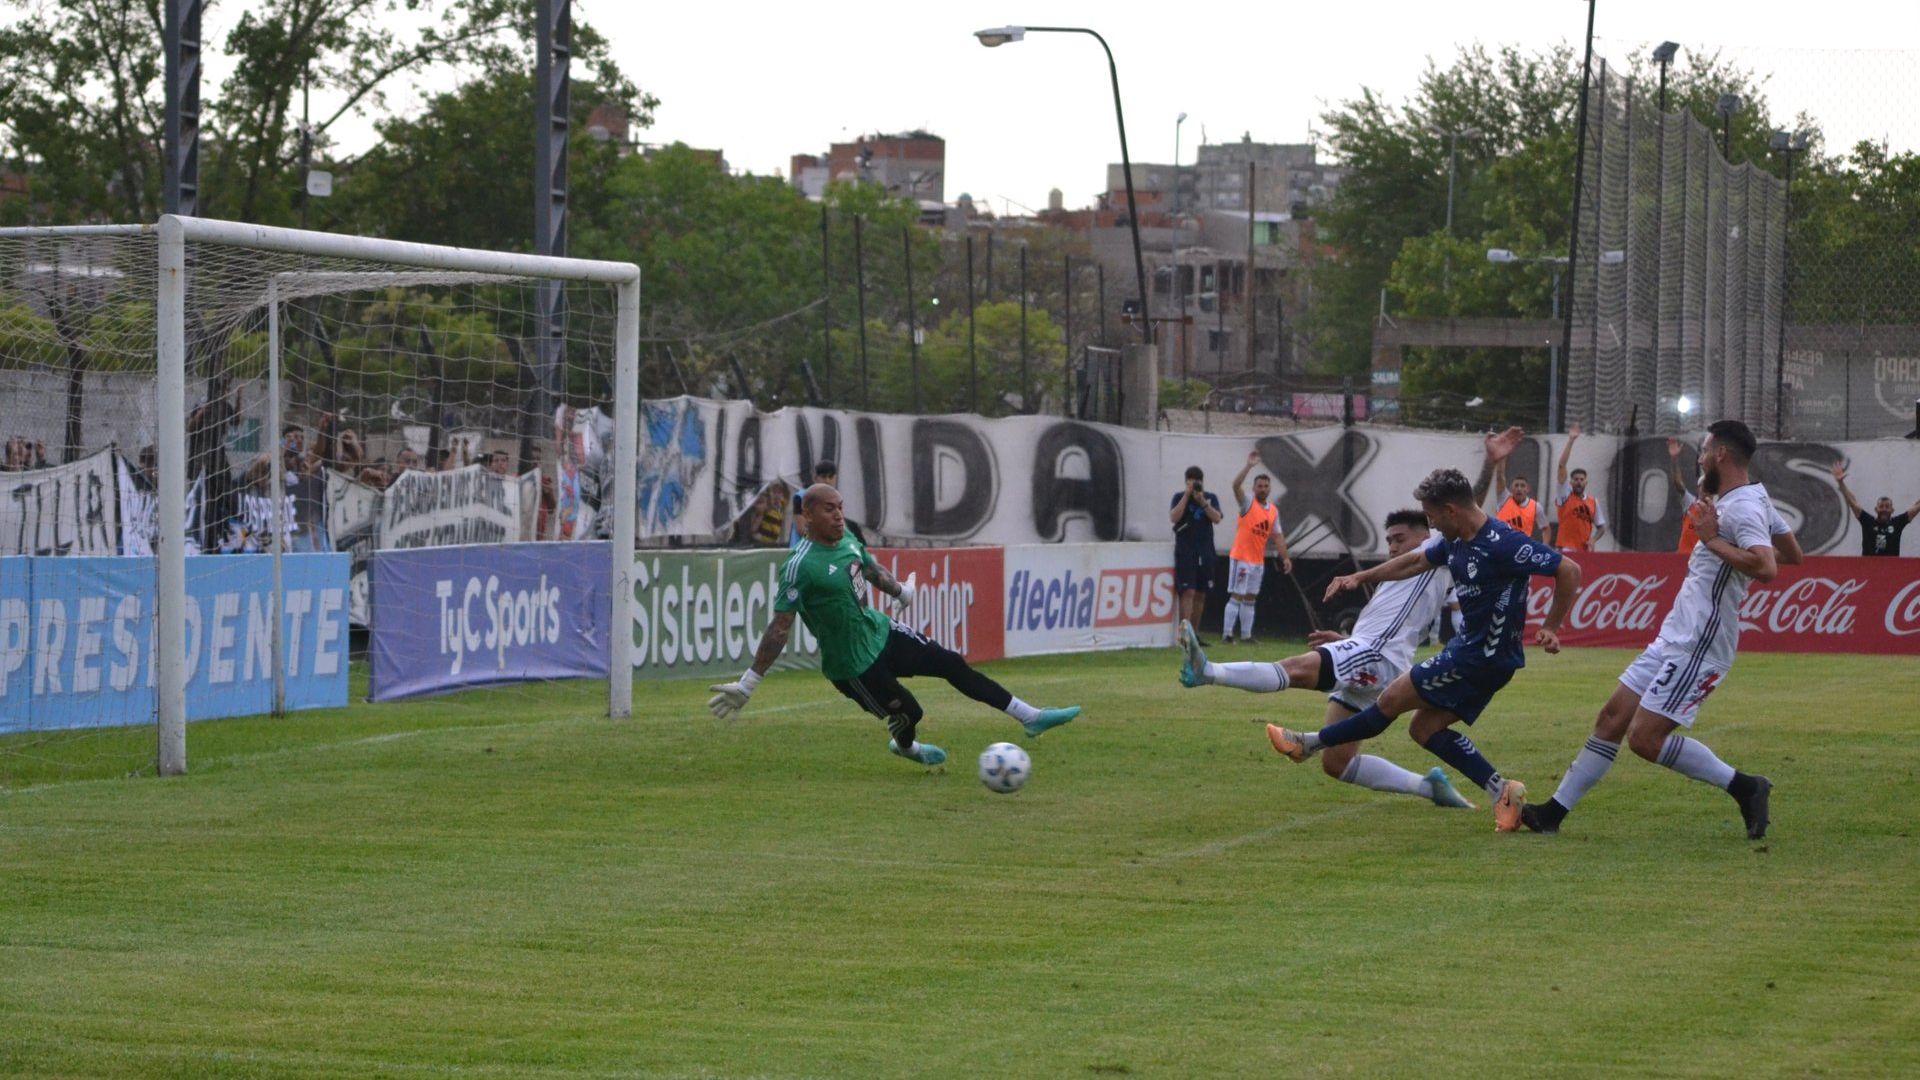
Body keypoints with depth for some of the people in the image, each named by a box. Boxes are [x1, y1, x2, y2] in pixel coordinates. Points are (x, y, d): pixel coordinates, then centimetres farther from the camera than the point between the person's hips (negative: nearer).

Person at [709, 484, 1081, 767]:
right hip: (852, 665, -8)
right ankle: (904, 747, 42)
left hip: (880, 632, 8)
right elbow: (780, 627, -25)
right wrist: (748, 684, -26)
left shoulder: (848, 539, -2)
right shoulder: (800, 567, -27)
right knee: (908, 712, 4)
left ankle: (1031, 718, 17)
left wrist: (900, 591, 35)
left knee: (952, 664, 6)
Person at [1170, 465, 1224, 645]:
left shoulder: (1211, 498, 8)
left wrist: (1203, 501, -16)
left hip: (1205, 553, 4)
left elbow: (1217, 519, -6)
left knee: (1200, 595, 8)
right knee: (1188, 592, -15)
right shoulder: (1179, 497, 2)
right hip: (1185, 552, -4)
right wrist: (1187, 495, -15)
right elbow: (1173, 517, -14)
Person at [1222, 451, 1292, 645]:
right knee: (1236, 596, -8)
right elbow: (1236, 485, -24)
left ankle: (1246, 636, 15)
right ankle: (1226, 635, -8)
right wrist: (1249, 466, -31)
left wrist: (1285, 557, 5)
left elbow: (1277, 536, 13)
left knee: (1250, 599, 11)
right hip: (1241, 558, -7)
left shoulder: (1274, 511, 11)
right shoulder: (1248, 503, -6)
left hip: (1258, 560, 7)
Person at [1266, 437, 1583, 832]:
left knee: (1393, 699, 0)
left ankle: (1310, 743, 14)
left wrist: (1552, 628, -16)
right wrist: (1361, 577, 25)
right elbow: (1416, 562, 25)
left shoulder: (1503, 544, -22)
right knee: (1425, 728, 12)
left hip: (1485, 658, -10)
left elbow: (1569, 571, -20)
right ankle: (1501, 790, 6)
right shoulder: (1455, 541, 6)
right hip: (1471, 648, 10)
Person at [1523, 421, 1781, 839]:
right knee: (1612, 718, 11)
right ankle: (1555, 811, 18)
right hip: (1674, 639, 10)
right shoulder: (1729, 502, 14)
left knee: (1645, 738, -14)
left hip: (1697, 648, -10)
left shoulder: (1744, 507, -17)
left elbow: (1766, 568, -34)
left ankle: (1745, 788, -5)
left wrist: (1713, 540, -22)